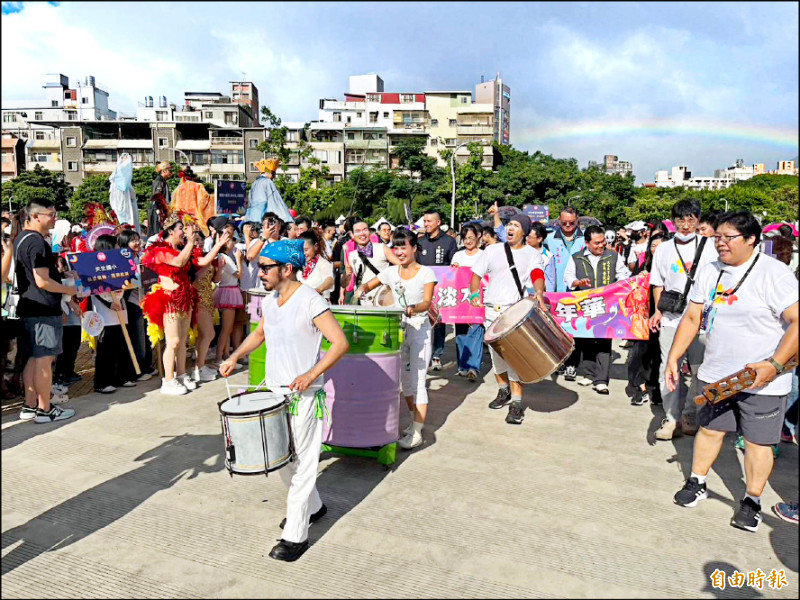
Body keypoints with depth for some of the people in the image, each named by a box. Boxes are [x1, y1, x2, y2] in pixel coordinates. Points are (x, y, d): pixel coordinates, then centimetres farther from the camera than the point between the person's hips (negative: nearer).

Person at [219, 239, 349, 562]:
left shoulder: (310, 301, -18)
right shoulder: (269, 301, 6)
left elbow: (340, 342, -22)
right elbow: (260, 333, 24)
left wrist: (312, 374, -30)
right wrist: (235, 356, 10)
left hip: (303, 396, -8)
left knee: (301, 463, 1)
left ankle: (295, 534, 14)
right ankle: (313, 505, 40)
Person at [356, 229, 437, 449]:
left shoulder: (426, 273, -7)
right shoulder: (392, 272, 5)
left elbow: (427, 302, -18)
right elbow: (369, 284, 10)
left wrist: (413, 309, -40)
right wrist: (360, 290, -14)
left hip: (420, 330, -5)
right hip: (399, 330, 5)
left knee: (417, 382, -6)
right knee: (405, 381, 12)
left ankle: (416, 433, -1)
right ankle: (416, 421, 29)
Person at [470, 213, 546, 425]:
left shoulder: (532, 255, 3)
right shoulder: (492, 250, 12)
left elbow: (537, 274, -15)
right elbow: (477, 273, 12)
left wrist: (539, 293, -36)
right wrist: (474, 293, -6)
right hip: (491, 311, 4)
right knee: (496, 355, 12)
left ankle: (516, 404, -5)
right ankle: (504, 391, 32)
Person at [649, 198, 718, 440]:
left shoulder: (707, 247, 6)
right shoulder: (664, 249, 10)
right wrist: (657, 310, 1)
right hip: (670, 319, 1)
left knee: (700, 370, 4)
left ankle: (690, 415, 20)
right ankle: (671, 417, 10)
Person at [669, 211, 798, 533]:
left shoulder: (774, 273, -14)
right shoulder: (709, 271, 4)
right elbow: (691, 318, 9)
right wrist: (673, 358, 3)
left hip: (762, 382, -5)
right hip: (716, 374, 5)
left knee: (757, 441, 6)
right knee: (709, 429, 15)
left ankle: (752, 501, 22)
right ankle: (696, 483, 32)